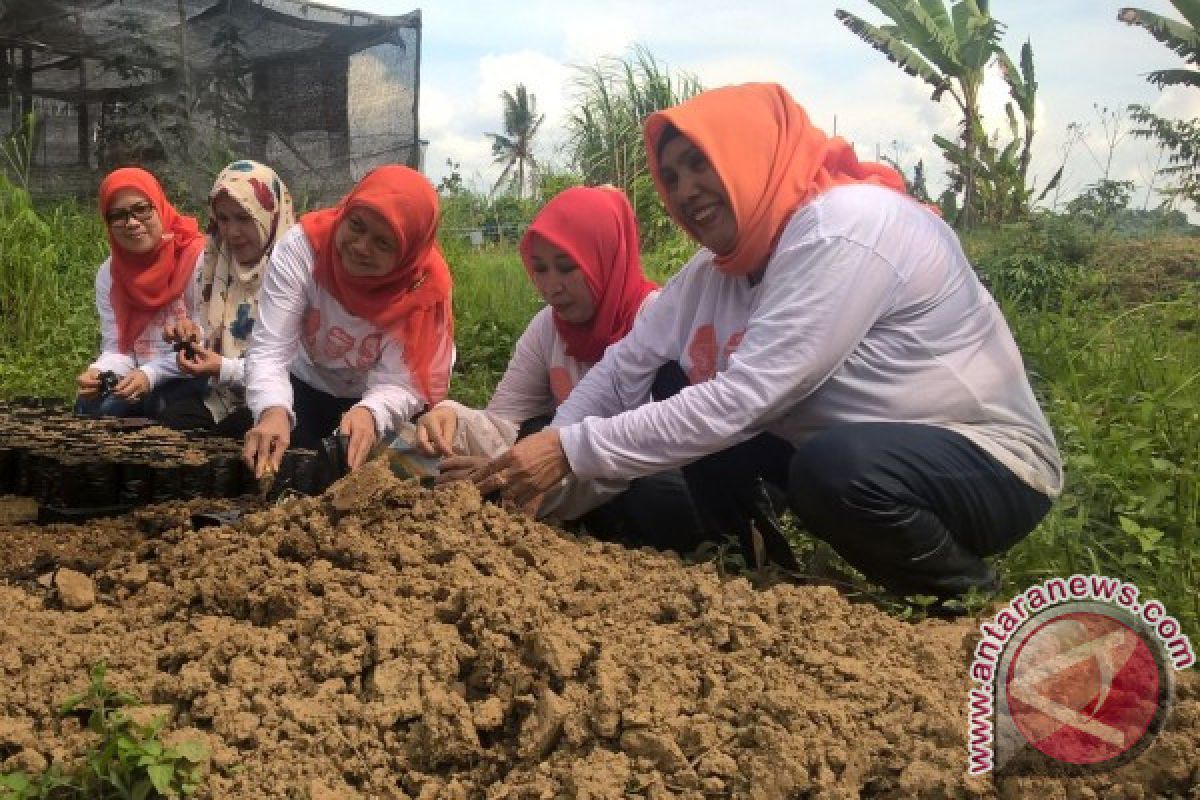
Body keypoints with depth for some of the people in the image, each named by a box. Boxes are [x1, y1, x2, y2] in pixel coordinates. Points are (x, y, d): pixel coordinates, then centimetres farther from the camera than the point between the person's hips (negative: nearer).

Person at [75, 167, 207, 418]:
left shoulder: (199, 259, -11)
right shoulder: (107, 274, 8)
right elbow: (117, 348, 4)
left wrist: (151, 374, -25)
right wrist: (98, 371, -19)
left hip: (190, 380, -5)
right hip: (139, 381, 5)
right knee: (87, 406, -23)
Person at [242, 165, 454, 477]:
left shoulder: (426, 284, -28)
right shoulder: (302, 245, -27)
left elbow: (399, 383, -29)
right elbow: (269, 349, -31)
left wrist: (370, 413, -53)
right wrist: (274, 410, -52)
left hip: (377, 400, -1)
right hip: (306, 388, 1)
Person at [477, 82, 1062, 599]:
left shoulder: (848, 228, -25)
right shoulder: (719, 264, 2)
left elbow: (742, 400, -31)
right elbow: (626, 363, -5)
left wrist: (574, 450, -29)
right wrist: (542, 459, -18)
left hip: (991, 463, -7)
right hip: (849, 438, 8)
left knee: (834, 469, -38)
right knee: (676, 389, -1)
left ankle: (971, 597, -7)